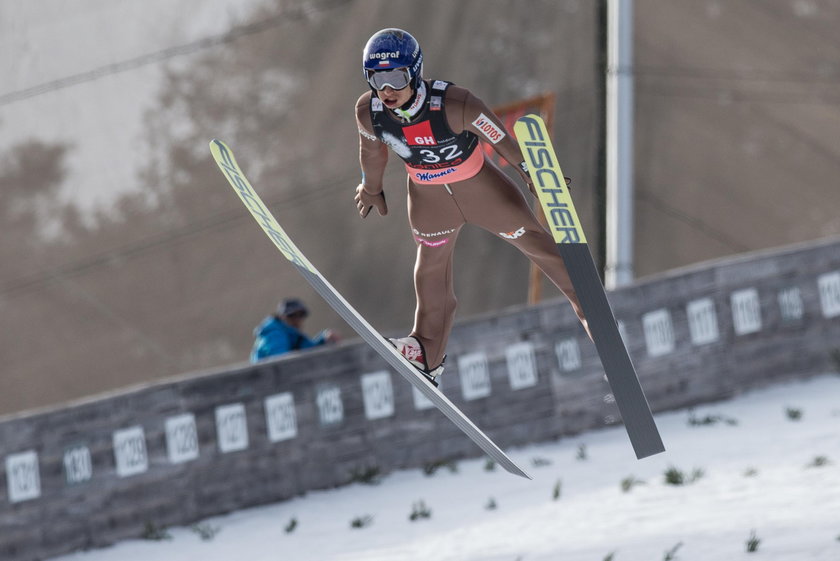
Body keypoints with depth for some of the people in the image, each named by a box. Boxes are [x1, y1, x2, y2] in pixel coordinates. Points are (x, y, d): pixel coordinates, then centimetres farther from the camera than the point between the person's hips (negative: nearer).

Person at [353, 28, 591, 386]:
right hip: (427, 194, 3)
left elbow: (499, 138, -23)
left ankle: (588, 303, 28)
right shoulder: (368, 112, -26)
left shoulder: (454, 105, -38)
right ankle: (427, 352, 30)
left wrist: (532, 172, -10)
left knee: (530, 239, 8)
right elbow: (372, 150, -2)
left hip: (477, 183, -3)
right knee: (432, 265, 17)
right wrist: (371, 188, 15)